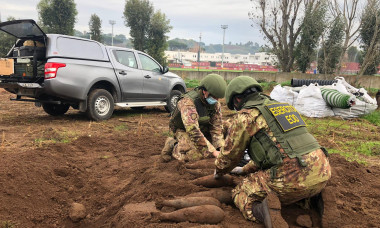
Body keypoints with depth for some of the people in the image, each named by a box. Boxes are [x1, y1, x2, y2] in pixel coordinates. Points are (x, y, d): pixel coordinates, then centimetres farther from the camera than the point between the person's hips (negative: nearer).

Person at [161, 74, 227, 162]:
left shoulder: (215, 103, -12)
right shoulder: (187, 102, -34)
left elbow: (216, 126, -8)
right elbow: (193, 131, -39)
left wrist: (221, 148, -22)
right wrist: (212, 151, -39)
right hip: (183, 130, -7)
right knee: (195, 155, -29)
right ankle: (172, 145, -1)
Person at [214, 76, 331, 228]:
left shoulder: (245, 116, 0)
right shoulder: (283, 106, 24)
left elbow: (230, 153, 10)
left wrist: (219, 172, 32)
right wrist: (245, 170, 43)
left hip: (293, 178, -7)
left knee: (241, 194, 13)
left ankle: (261, 211, -17)